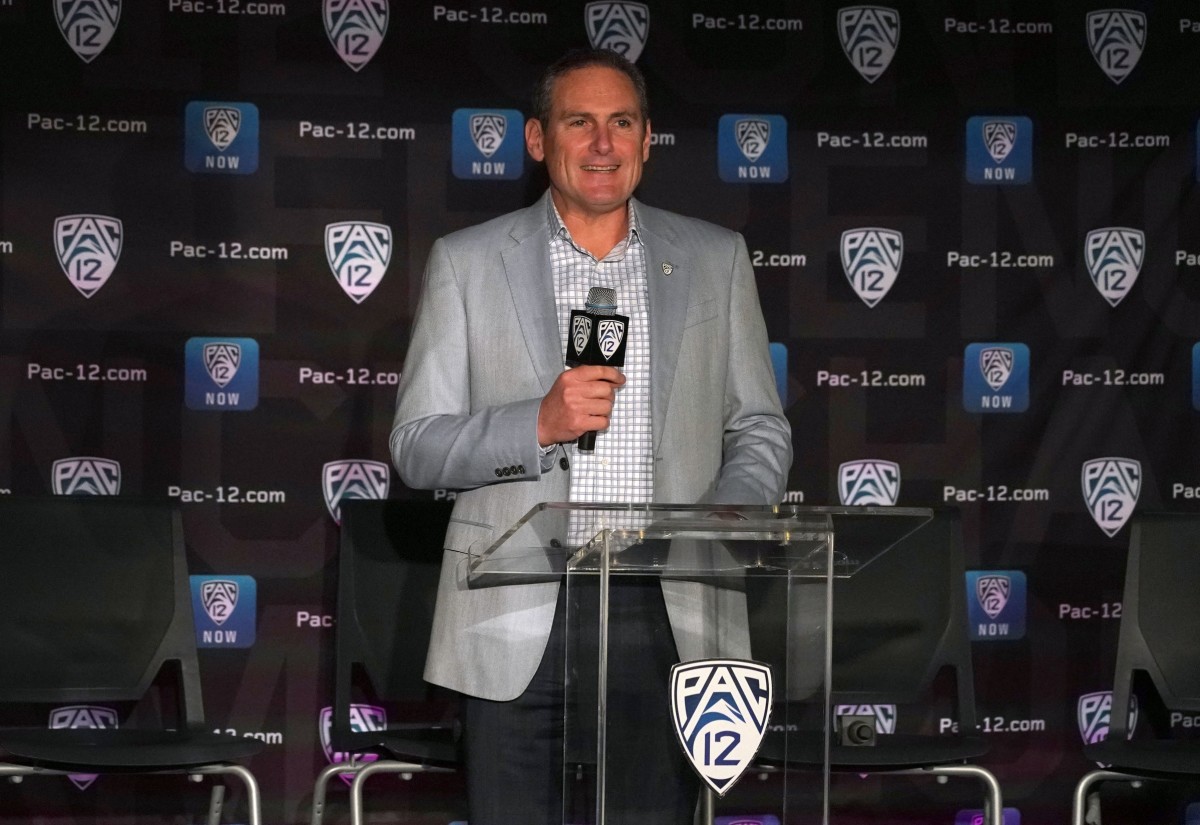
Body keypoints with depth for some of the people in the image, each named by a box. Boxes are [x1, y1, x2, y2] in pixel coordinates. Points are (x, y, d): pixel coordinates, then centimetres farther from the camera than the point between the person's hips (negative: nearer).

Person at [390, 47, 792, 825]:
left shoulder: (715, 259, 11)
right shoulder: (468, 263, 6)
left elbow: (761, 432, 14)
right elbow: (417, 447, 3)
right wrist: (540, 425, -15)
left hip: (668, 616, 1)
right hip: (520, 625, -1)